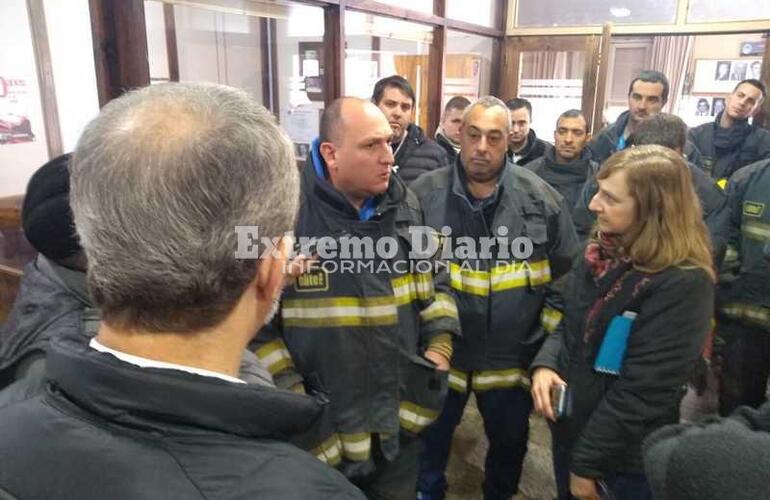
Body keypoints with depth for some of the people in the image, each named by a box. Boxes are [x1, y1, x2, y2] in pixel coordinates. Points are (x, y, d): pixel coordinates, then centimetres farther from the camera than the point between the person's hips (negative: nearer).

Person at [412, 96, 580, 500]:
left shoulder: (541, 198, -8)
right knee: (431, 438, 21)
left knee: (510, 441, 23)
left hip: (512, 355, 1)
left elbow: (569, 276, 0)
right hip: (439, 352, 0)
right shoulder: (424, 195, -11)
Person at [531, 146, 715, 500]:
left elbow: (642, 391, -23)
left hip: (625, 458, -6)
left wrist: (586, 463, -16)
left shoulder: (682, 284, -24)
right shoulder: (601, 253, -1)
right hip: (569, 429, 6)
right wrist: (545, 363, -12)